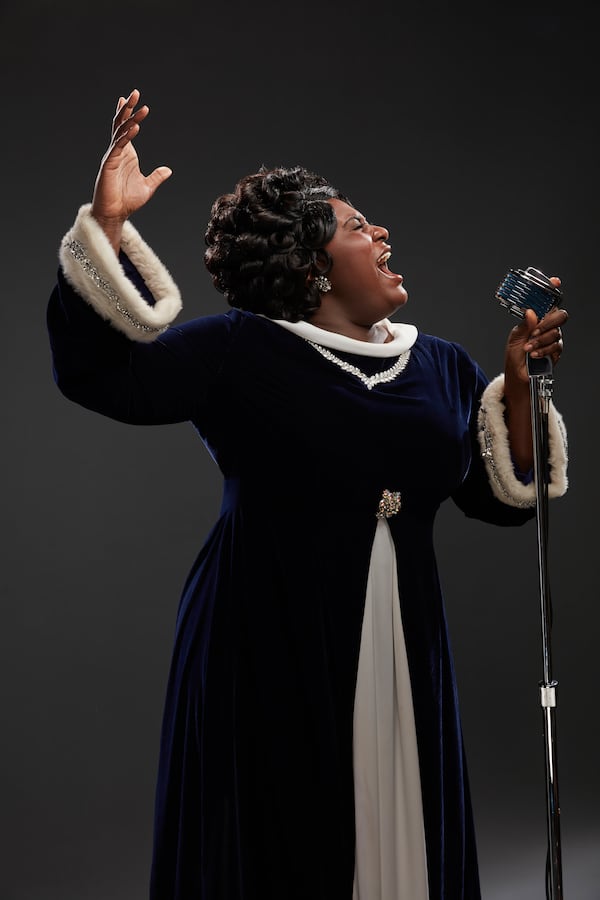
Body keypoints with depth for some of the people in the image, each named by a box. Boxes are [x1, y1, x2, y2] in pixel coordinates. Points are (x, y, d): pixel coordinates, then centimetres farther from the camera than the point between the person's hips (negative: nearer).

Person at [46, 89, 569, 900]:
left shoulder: (442, 367, 11)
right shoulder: (238, 352, -3)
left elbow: (504, 494, 10)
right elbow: (100, 372, -13)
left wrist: (520, 383, -3)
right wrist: (107, 225, -19)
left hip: (401, 655, 5)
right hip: (272, 656, -4)